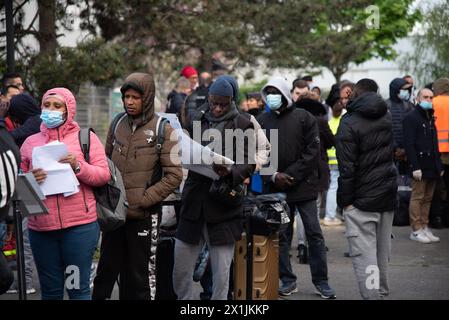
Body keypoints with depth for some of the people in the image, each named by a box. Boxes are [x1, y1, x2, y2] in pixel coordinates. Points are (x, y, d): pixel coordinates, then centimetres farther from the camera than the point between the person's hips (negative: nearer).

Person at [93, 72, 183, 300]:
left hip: (143, 215, -5)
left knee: (141, 276, 4)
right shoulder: (118, 124, 7)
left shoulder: (162, 129, -8)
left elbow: (174, 175, -11)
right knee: (106, 272, 13)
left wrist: (143, 200, -15)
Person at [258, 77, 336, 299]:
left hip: (304, 186, -2)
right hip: (276, 189, 2)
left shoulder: (303, 118, 0)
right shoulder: (262, 121, 7)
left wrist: (292, 175, -12)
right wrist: (273, 176, -12)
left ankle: (321, 281, 9)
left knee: (314, 234, 0)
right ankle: (287, 280, 15)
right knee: (281, 235, 6)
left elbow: (312, 151, -6)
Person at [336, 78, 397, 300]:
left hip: (362, 198, -7)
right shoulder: (388, 118, 10)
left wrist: (345, 200, -11)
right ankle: (381, 292, 26)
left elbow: (347, 167, -15)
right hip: (388, 196, 7)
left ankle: (372, 294, -13)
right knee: (382, 250, 16)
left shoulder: (349, 124, -12)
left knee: (364, 253, -7)